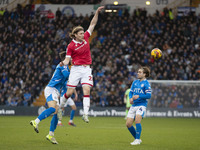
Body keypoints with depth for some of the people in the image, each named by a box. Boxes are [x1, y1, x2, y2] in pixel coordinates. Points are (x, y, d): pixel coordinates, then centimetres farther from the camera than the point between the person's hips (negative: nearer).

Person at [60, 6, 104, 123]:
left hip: (87, 69, 3)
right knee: (69, 92, -2)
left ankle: (85, 114, -15)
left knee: (87, 90, -12)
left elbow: (93, 24, 8)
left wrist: (97, 12, 1)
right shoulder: (71, 46, -7)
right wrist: (63, 63, -29)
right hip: (76, 69, -3)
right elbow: (67, 60, -7)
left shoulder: (85, 37, 4)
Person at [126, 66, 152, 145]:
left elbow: (149, 95, -13)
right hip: (133, 105, 7)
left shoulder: (146, 83, -6)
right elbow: (131, 92, 18)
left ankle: (137, 140, -18)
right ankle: (137, 139, 18)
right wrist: (130, 98, -3)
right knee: (128, 124, 0)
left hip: (141, 105, -7)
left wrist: (139, 96, -24)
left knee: (137, 120, -27)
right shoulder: (135, 82, 14)